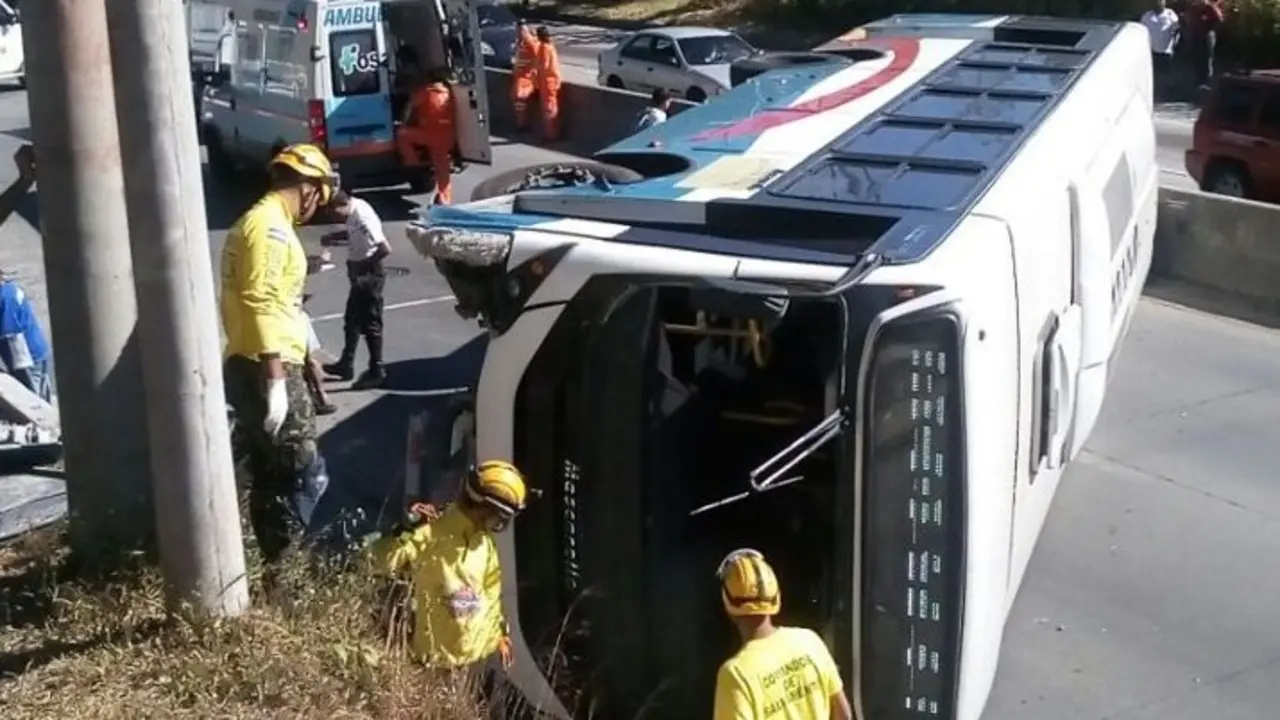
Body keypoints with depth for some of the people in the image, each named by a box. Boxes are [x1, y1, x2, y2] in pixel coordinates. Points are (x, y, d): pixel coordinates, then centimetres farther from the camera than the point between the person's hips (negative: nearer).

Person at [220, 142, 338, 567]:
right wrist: (277, 378, -25)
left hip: (247, 364, 11)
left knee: (268, 476, 14)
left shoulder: (254, 221, 20)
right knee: (304, 474, -6)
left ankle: (272, 564, 20)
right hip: (269, 368, -11)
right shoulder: (271, 226, -13)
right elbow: (262, 304, -22)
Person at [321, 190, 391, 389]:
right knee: (351, 320, 19)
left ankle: (376, 371, 12)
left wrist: (365, 266, -19)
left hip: (369, 274, -10)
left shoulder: (363, 217, -27)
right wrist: (334, 236, 3)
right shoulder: (354, 210, 1)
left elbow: (385, 249, -32)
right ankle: (345, 365, 32)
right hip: (361, 274, 10)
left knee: (370, 323, 1)